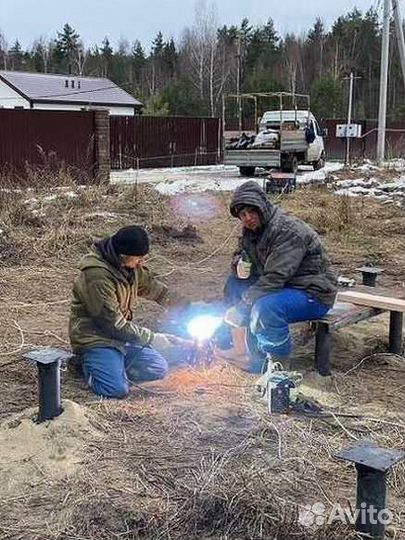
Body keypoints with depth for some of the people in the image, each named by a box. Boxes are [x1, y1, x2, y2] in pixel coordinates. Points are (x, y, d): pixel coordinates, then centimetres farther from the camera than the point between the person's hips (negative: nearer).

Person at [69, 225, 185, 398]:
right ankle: (88, 364, 5)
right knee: (117, 389, -25)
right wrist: (151, 338, -20)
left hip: (123, 334, 8)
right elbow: (114, 325, -25)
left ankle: (113, 365, 11)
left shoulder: (131, 266, -2)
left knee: (159, 368, -3)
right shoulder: (97, 276, -28)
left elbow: (152, 287, 16)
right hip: (95, 338, -8)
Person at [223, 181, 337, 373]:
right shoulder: (251, 230, 3)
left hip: (313, 293, -9)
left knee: (265, 308, -34)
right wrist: (240, 264, -8)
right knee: (234, 283, 2)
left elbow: (275, 279, -30)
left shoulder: (288, 231, -25)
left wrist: (241, 308, -28)